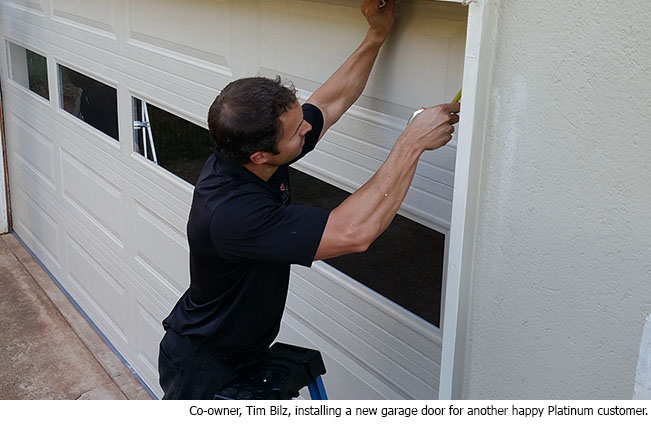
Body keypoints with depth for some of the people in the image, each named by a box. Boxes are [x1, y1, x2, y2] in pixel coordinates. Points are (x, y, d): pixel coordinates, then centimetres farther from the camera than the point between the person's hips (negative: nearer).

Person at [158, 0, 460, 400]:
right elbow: (354, 232, -43)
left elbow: (331, 101, 2)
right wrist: (412, 142, -36)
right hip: (202, 368, -8)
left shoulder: (248, 154, -14)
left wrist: (377, 36, -4)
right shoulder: (232, 213, -40)